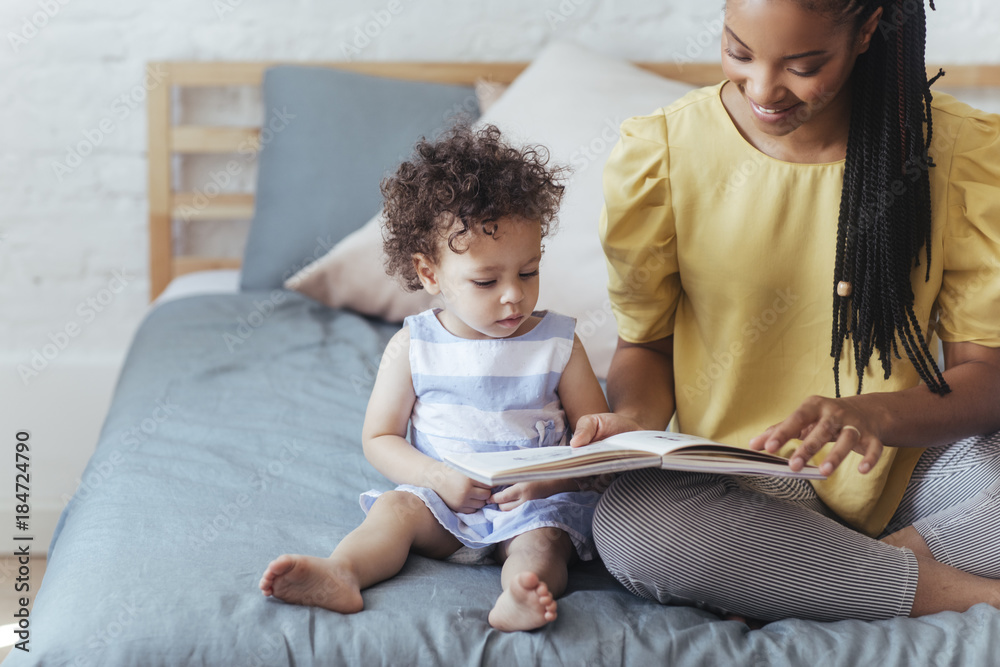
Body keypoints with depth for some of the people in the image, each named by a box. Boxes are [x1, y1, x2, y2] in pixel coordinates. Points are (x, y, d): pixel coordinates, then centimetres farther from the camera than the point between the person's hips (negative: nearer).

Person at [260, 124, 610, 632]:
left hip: (534, 502, -1)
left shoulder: (558, 344, 1)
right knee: (397, 508, -26)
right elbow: (379, 438, 5)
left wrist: (551, 480, -18)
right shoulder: (413, 346, 1)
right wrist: (440, 477, -14)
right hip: (443, 498, 1)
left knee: (541, 538, -30)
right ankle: (341, 574, -48)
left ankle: (520, 596, -58)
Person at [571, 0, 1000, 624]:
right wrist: (634, 419, -18)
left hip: (909, 467, 0)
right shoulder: (659, 152, -6)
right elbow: (645, 343, 6)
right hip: (735, 481, 1)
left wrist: (874, 415, -29)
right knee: (627, 524, -35)